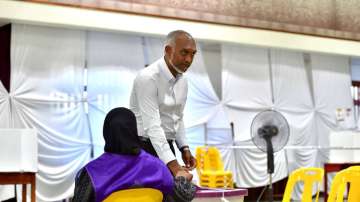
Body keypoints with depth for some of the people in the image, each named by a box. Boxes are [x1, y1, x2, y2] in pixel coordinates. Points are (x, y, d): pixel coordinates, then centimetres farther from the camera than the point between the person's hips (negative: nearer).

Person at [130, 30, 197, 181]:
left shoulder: (182, 81, 6)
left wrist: (184, 148, 3)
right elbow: (152, 126, -28)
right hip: (144, 148, -7)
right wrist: (175, 167, -36)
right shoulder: (148, 78, -20)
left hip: (166, 147, 7)